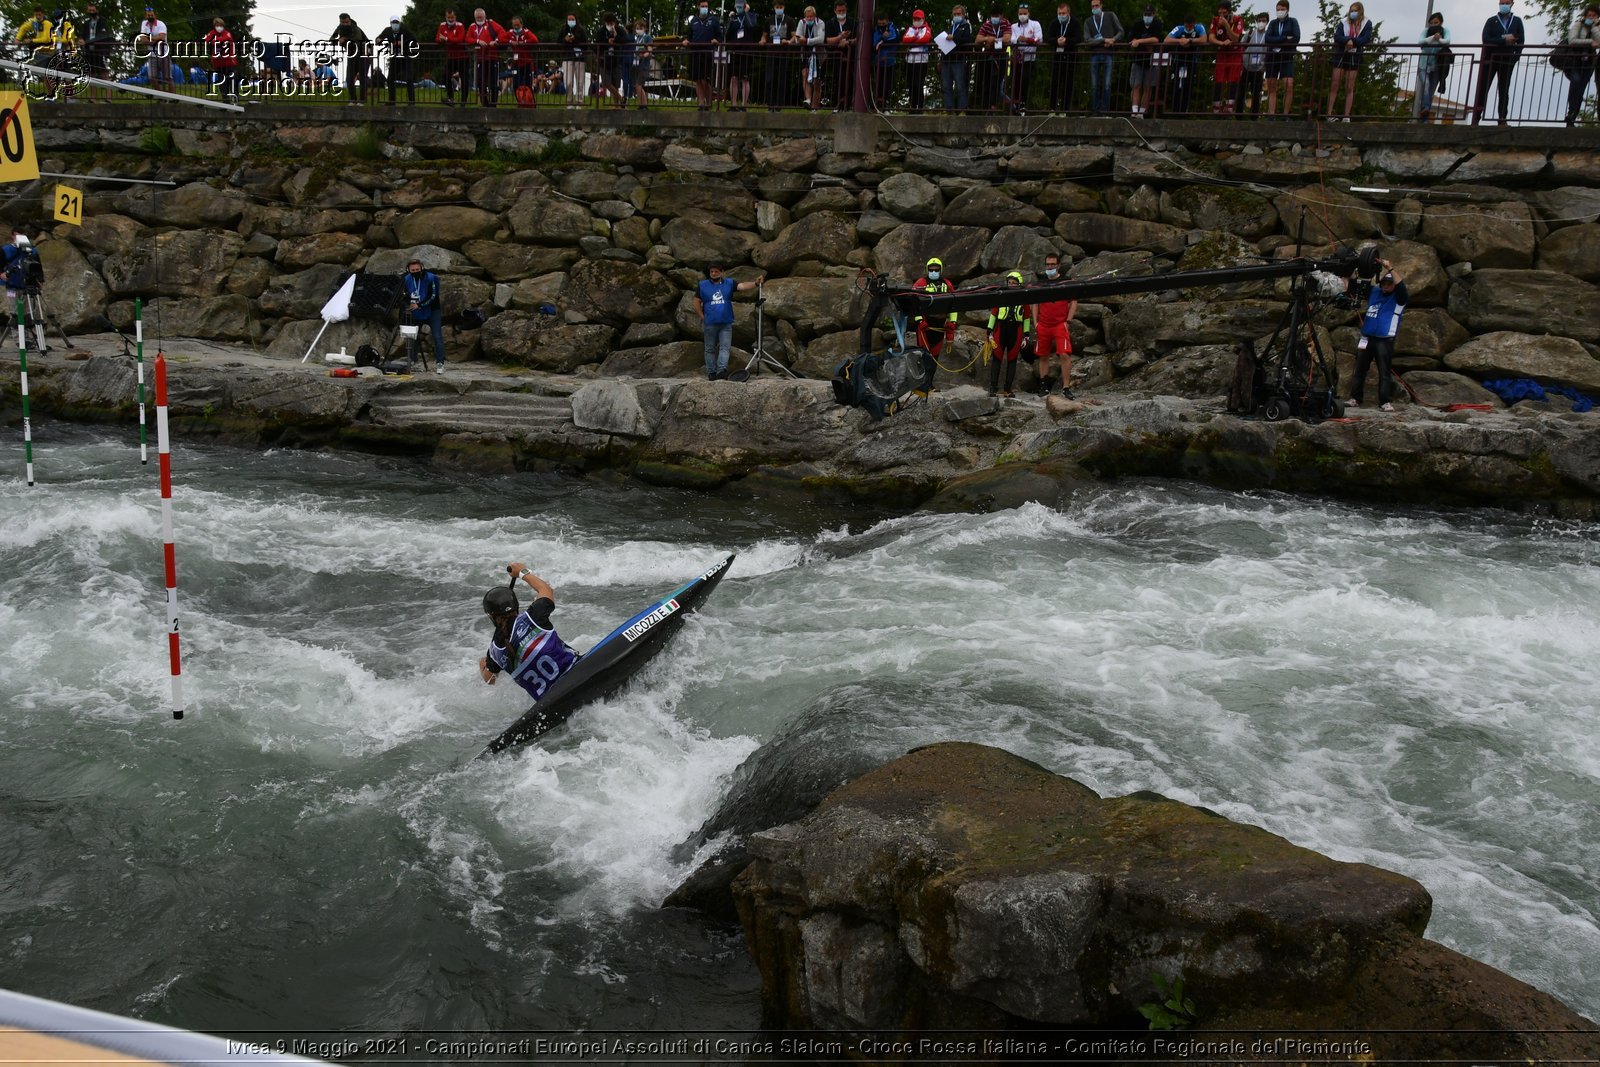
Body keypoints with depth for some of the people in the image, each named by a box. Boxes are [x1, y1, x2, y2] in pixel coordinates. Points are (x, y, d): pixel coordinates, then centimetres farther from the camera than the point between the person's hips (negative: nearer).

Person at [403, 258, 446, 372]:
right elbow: (406, 295, 12)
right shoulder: (407, 279, -1)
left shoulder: (431, 278, -17)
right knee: (413, 337, 7)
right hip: (416, 313, 5)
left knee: (437, 337, -12)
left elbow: (434, 296, -20)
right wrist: (408, 304, -8)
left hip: (432, 312, -5)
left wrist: (419, 305, -24)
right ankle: (412, 362, 19)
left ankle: (440, 364, -12)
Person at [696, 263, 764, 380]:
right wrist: (703, 318, -3)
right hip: (710, 324, 0)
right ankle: (711, 373, 12)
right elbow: (697, 303, 5)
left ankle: (722, 370, -17)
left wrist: (755, 283, -32)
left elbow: (742, 286, -13)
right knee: (710, 349, 6)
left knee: (725, 347, -9)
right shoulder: (703, 285, 3)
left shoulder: (729, 283, 2)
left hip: (726, 323, 0)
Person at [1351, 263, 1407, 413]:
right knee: (1360, 370, 6)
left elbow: (1401, 286, -21)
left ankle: (1384, 402, -8)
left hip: (1385, 340, -5)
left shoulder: (1399, 298, -1)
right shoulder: (1374, 291, 13)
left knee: (1384, 372, -7)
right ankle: (1355, 399, 11)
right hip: (1367, 338, 5)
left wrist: (1390, 269, -28)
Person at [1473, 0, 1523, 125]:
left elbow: (1521, 41, 6)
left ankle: (1502, 120, 2)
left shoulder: (1517, 21, 10)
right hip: (1490, 59, -1)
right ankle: (1476, 119, -3)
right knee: (1483, 89, -4)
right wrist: (1504, 40, -17)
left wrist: (1516, 56, -9)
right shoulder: (1492, 21, 4)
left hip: (1507, 60, 1)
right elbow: (1486, 39, -9)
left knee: (1504, 90, 2)